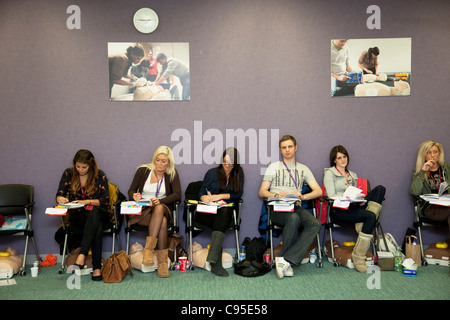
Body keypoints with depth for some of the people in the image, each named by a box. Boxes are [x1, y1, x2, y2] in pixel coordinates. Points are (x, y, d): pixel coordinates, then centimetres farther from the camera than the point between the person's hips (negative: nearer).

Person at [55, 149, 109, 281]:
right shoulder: (69, 173, 4)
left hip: (97, 213, 0)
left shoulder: (100, 175, -1)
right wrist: (61, 199, -21)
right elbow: (59, 195, 4)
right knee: (97, 227, -35)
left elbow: (105, 201, -4)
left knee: (93, 212, -40)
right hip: (77, 215, 0)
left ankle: (82, 254, -45)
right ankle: (97, 267, -39)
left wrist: (87, 202, -20)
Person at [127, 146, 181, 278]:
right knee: (162, 222, -34)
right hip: (141, 212, -1)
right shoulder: (142, 170, 4)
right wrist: (134, 196, -18)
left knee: (159, 208, -38)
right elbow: (131, 190, 8)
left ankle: (148, 249, -40)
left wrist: (160, 201, -23)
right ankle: (162, 261, -33)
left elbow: (177, 195, -5)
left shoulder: (172, 174, 5)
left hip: (162, 209, 1)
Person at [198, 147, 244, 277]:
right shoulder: (212, 172, 12)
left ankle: (212, 258, -49)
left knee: (224, 213, -38)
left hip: (226, 209, 1)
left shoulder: (238, 174, 14)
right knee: (221, 223, -35)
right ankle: (216, 263, -39)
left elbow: (238, 194, 4)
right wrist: (204, 197, -17)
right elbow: (202, 190, 7)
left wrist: (221, 196, -10)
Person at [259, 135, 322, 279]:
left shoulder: (303, 169, 22)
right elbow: (262, 192, 9)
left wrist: (302, 196, -10)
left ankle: (284, 259, -30)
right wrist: (276, 195, -12)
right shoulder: (273, 167, 17)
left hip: (296, 207, 3)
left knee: (315, 224, -29)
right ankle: (287, 262, -22)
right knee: (293, 219, -37)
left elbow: (318, 191, 11)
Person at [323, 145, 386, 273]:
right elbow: (331, 196, -6)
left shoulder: (353, 175, 26)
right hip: (338, 210, -6)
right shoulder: (329, 173, 5)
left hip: (353, 207, 6)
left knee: (380, 189, -11)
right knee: (370, 216, -30)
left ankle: (362, 224, -24)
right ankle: (358, 257, -25)